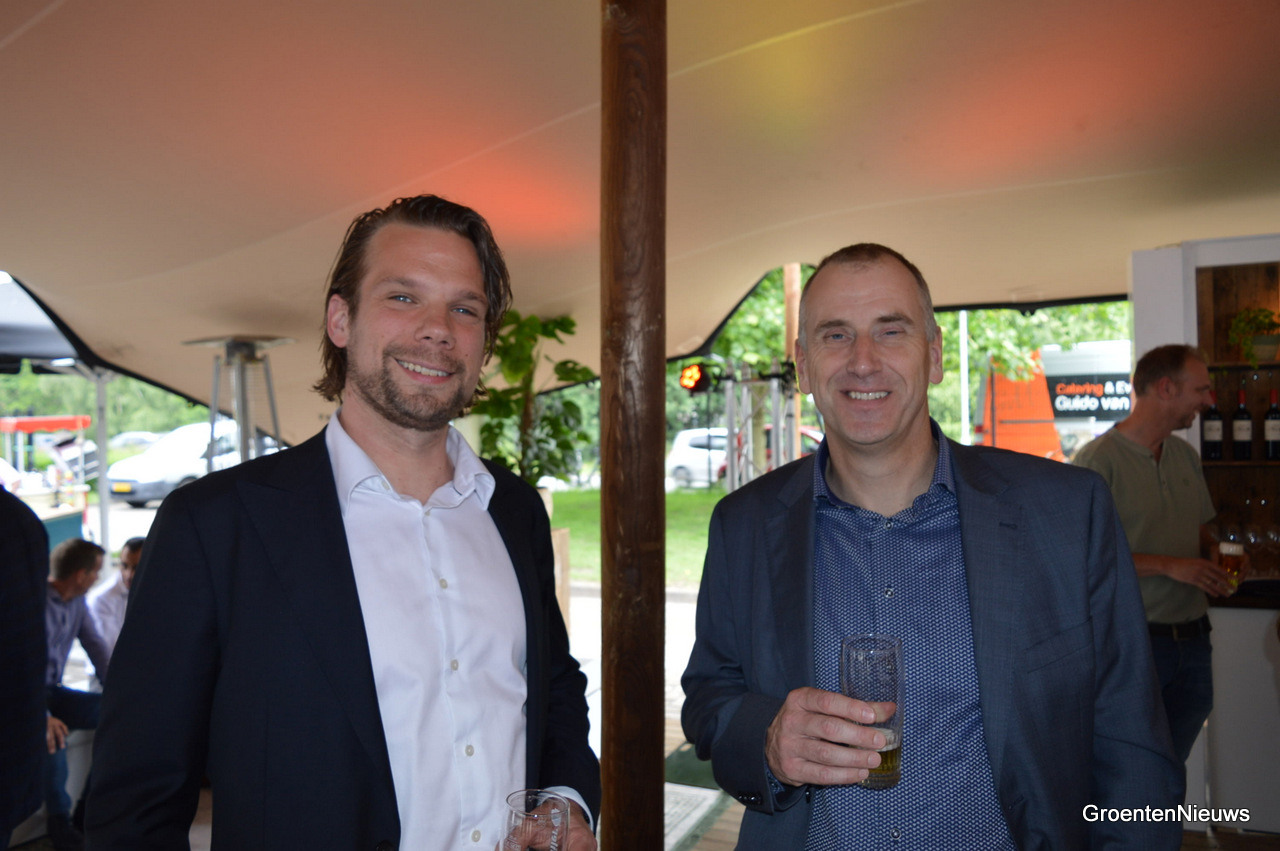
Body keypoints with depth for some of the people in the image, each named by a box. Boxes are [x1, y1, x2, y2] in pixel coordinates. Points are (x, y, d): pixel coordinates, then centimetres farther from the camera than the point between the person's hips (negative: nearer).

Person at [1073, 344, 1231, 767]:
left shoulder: (1186, 456, 12)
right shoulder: (1098, 459, -13)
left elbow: (1201, 535, 23)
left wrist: (1220, 562, 1)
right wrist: (1169, 566, -19)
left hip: (1192, 639, 7)